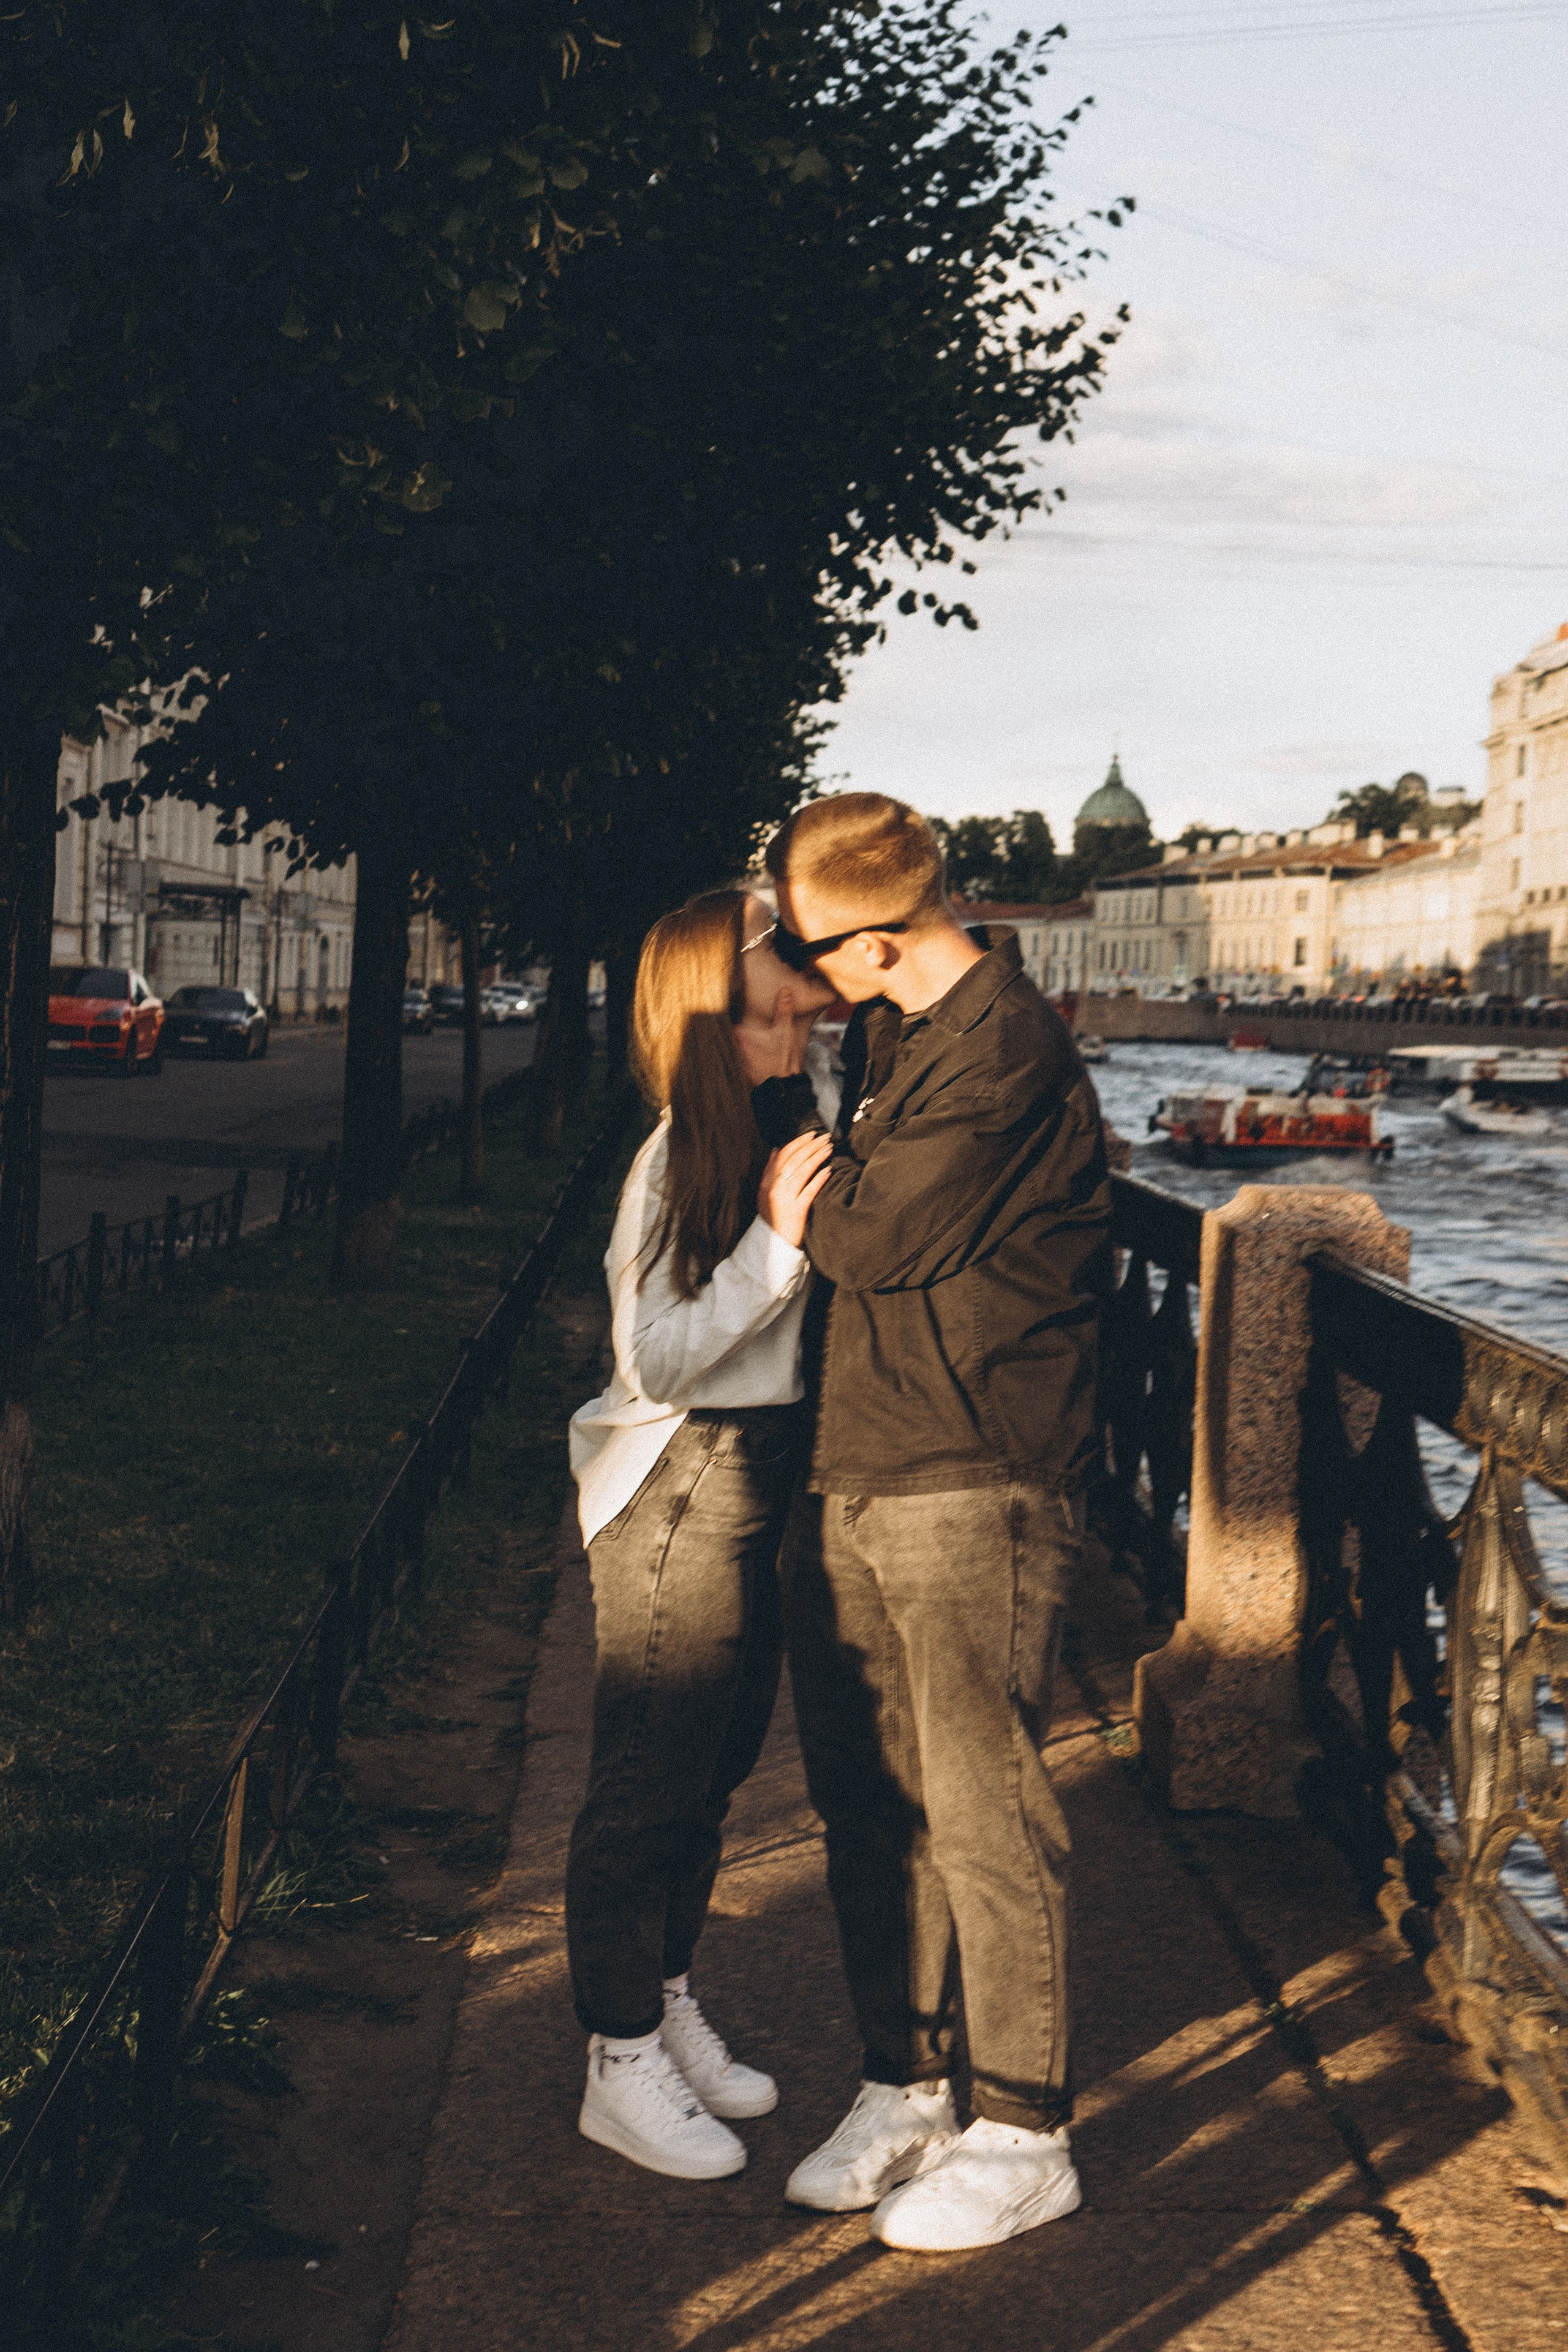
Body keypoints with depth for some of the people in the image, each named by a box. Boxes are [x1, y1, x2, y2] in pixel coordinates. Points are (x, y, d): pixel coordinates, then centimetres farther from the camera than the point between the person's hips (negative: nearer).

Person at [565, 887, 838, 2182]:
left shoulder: (808, 1110, 0)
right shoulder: (677, 1162, -19)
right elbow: (655, 1359, -22)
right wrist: (776, 1243, -30)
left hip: (771, 1486, 8)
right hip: (680, 1490, -8)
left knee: (717, 1765, 18)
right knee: (649, 1781, 1)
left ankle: (671, 2010, 34)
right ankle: (621, 2067, 13)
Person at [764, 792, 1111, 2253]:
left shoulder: (1002, 1046, -14)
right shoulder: (889, 1034, 16)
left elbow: (879, 1237, -14)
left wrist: (803, 1205, 3)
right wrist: (826, 1196, 9)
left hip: (972, 1486, -9)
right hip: (846, 1478, 9)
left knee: (981, 1813, -2)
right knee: (870, 1802, 13)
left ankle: (1023, 2136, 10)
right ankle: (902, 2091, 26)